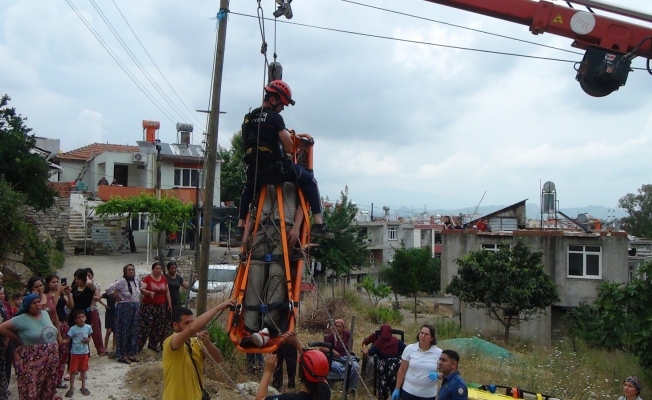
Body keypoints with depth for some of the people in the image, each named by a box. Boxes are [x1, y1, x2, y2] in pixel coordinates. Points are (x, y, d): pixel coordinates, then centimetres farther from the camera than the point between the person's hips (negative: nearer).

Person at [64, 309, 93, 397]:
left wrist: (88, 340, -13)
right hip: (75, 353, -2)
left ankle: (83, 387, 29)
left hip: (84, 352, 2)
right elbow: (68, 340, -12)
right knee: (73, 370, 3)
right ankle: (71, 388, 16)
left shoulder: (88, 327, -7)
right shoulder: (73, 329, -14)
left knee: (83, 370, 14)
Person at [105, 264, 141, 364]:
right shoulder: (121, 281, -14)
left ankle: (131, 354, 19)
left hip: (135, 309, 7)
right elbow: (109, 289, -21)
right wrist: (118, 299, -15)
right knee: (124, 331, -3)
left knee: (134, 331, 10)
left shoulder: (137, 280, 7)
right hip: (124, 309, -7)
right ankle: (122, 355, 5)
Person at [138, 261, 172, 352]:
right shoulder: (147, 278, -6)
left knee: (158, 327, 5)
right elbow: (141, 289, -16)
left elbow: (167, 292, 15)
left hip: (161, 306, 5)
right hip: (148, 306, -5)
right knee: (146, 325, -8)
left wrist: (169, 303, 11)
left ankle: (153, 345, 15)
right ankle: (138, 345, -2)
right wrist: (149, 292, -34)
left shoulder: (164, 279, 9)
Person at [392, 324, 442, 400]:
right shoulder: (409, 348, -6)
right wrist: (397, 389, 2)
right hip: (409, 391, 0)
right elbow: (402, 371, 1)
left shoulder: (439, 352, -7)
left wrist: (437, 375, -19)